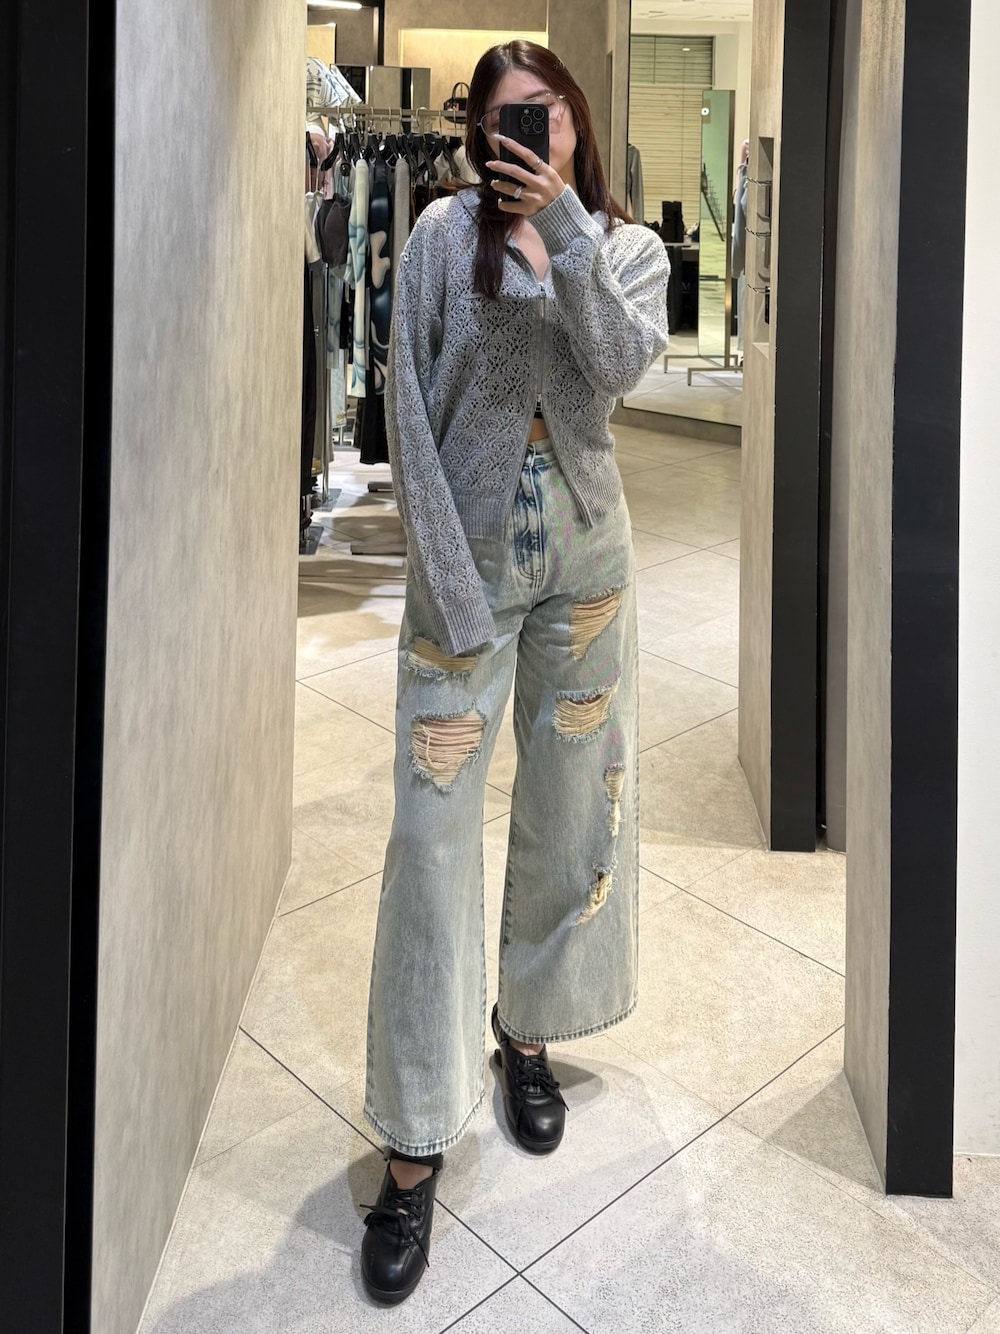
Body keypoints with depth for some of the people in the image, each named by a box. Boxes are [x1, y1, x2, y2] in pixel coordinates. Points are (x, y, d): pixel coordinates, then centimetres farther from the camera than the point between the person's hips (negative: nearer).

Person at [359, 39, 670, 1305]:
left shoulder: (630, 247, 7)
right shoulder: (446, 231, -1)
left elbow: (622, 362, -13)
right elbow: (410, 401, -7)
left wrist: (566, 232, -23)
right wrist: (448, 573, -13)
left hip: (583, 548, 3)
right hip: (467, 548, -3)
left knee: (571, 807, 11)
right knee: (431, 828, -7)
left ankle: (528, 1028, 35)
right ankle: (415, 1140, 2)